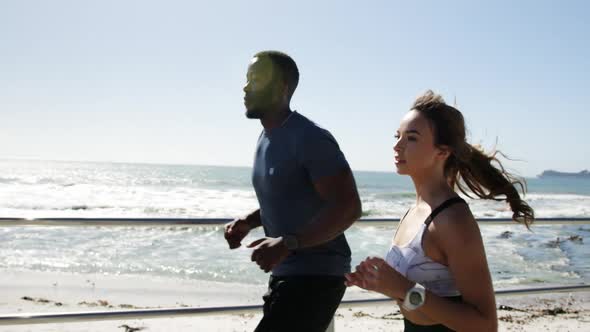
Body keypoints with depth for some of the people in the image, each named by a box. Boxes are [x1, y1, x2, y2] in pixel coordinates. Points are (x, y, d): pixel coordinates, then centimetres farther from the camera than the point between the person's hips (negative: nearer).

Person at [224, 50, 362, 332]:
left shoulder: (310, 138, -18)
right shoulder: (266, 139, 12)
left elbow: (348, 207, -24)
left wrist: (288, 243, -32)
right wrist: (249, 222, 5)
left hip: (315, 277, -10)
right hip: (284, 275, 10)